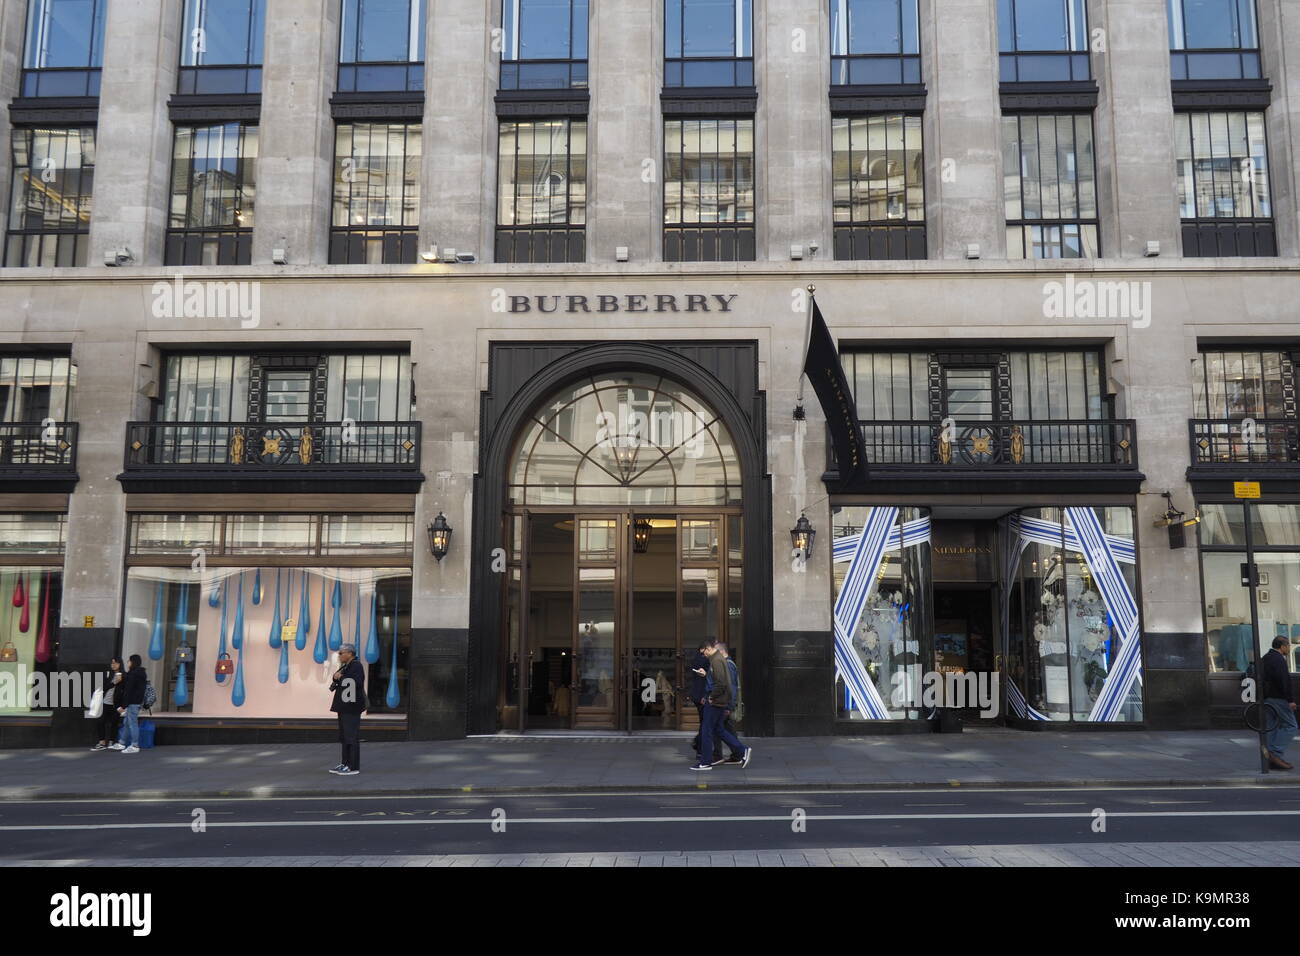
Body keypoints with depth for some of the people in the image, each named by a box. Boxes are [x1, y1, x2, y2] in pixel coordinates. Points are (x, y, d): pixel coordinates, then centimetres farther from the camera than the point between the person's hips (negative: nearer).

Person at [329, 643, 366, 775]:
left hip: (352, 707, -10)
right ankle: (346, 764, 22)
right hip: (344, 706, 10)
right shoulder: (345, 666, 19)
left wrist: (341, 678, -16)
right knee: (344, 736, 14)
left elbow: (357, 682, -25)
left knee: (352, 736, -8)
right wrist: (336, 679, 5)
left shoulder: (356, 666, -11)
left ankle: (353, 767, -6)